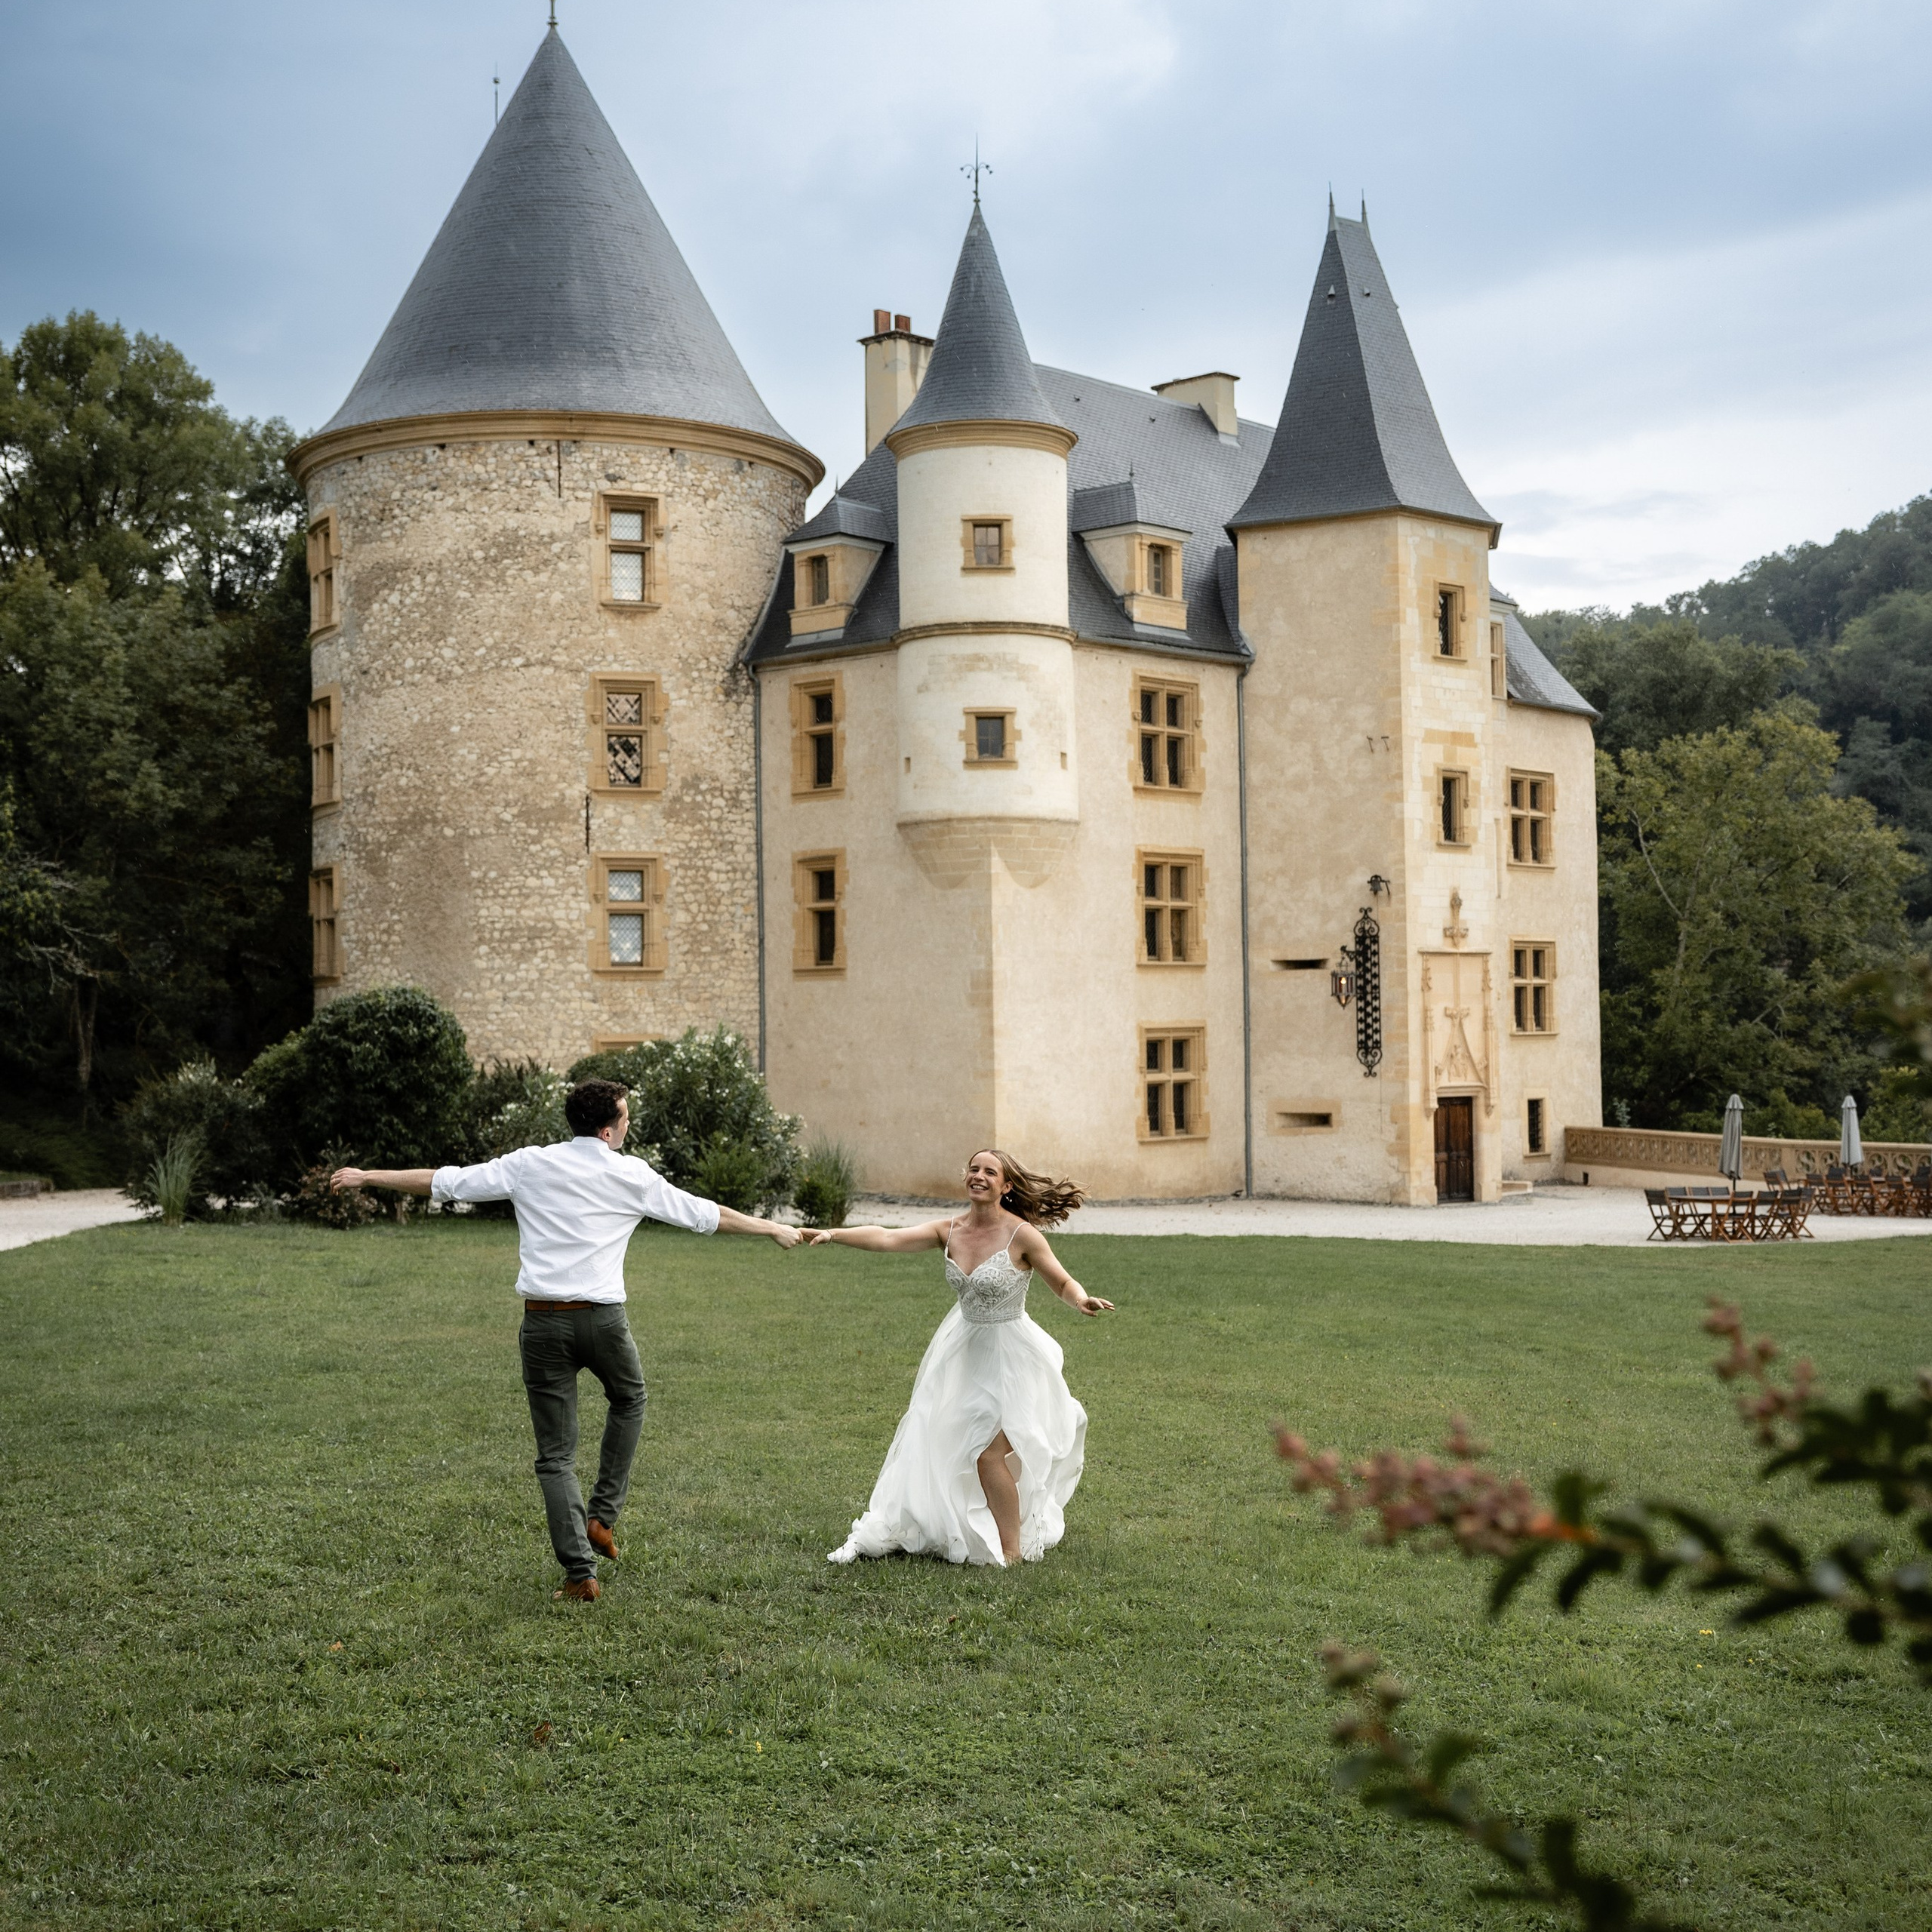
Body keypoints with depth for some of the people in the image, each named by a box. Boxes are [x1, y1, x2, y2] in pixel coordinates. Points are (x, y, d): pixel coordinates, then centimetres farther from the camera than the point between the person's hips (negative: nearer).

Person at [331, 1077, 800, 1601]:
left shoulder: (528, 1165, 3)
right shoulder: (632, 1175, 0)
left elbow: (441, 1181, 7)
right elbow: (706, 1215, 10)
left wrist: (367, 1176, 19)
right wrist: (773, 1228, 24)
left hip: (543, 1322, 1)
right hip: (602, 1318, -1)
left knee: (556, 1455, 8)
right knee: (628, 1400, 30)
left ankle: (580, 1571, 2)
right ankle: (603, 1516, 22)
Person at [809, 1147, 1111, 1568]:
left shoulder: (1022, 1235, -16)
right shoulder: (950, 1231, -4)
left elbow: (1064, 1284, -8)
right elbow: (888, 1238, -15)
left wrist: (1082, 1300, -30)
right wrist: (834, 1234, -27)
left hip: (1010, 1353, -5)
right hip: (965, 1348, 5)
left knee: (989, 1451, -9)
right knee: (932, 1438, 10)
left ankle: (1011, 1552, 9)